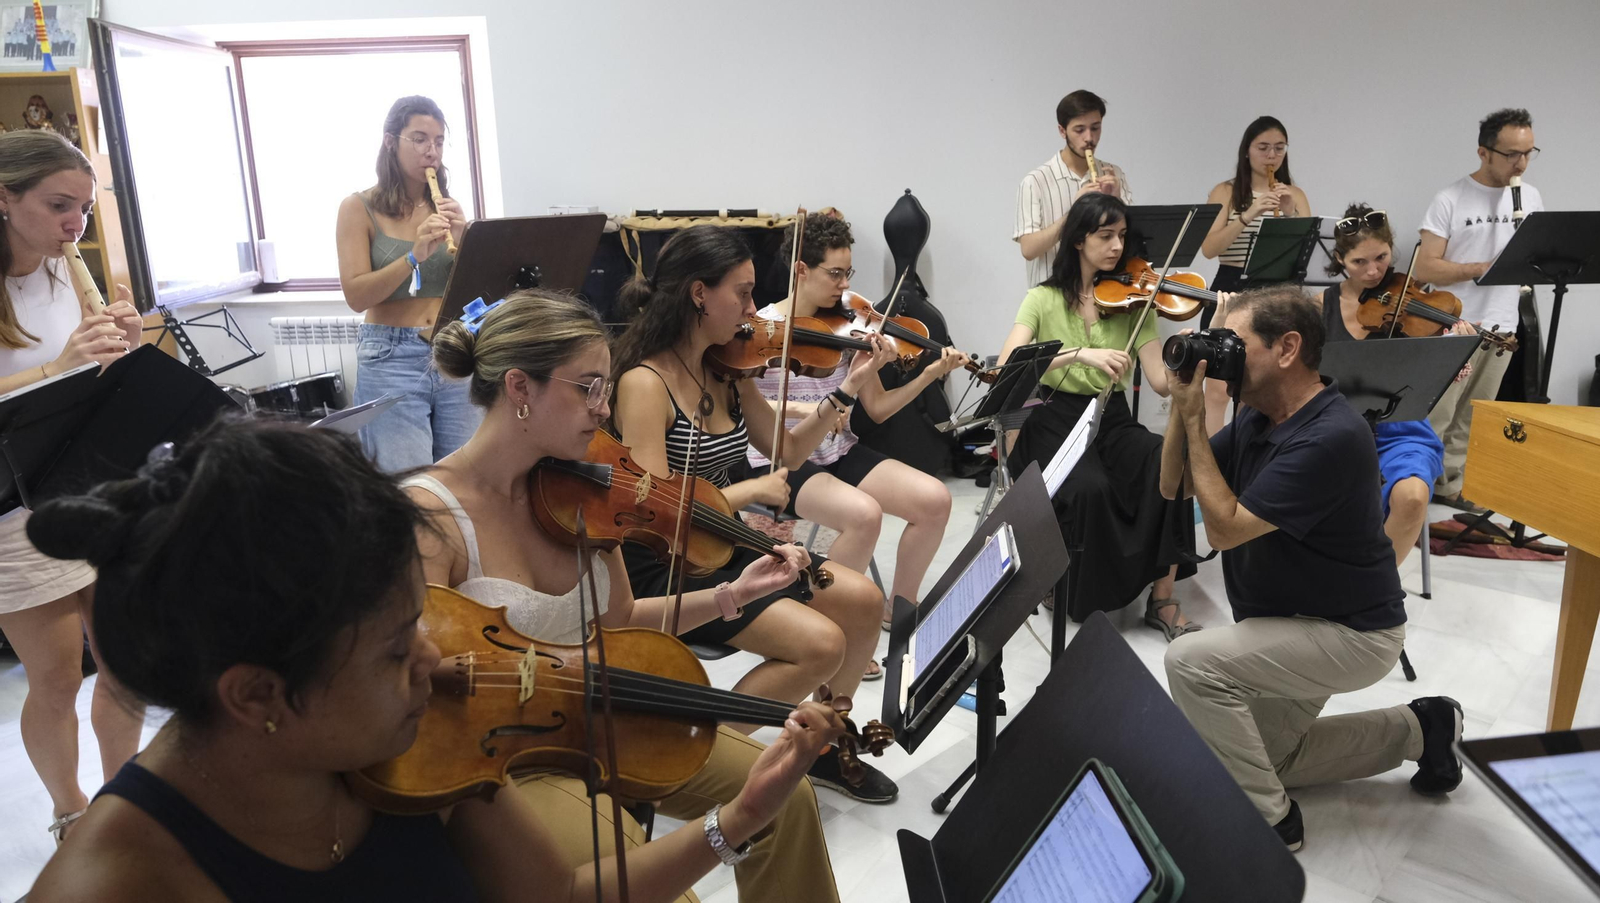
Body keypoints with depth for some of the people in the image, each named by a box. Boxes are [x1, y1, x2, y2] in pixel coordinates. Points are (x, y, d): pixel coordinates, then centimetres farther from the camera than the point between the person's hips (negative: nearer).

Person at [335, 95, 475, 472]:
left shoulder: (447, 207, 10)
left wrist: (462, 241, -11)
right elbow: (356, 296, -8)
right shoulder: (359, 208, 1)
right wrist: (415, 255, -20)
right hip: (392, 360, -3)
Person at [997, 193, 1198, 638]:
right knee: (1091, 488, -33)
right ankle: (1091, 602, -7)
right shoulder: (1044, 299, -2)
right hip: (1056, 424, -3)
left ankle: (1163, 600, -15)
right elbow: (1007, 367, -19)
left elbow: (1162, 381, -5)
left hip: (1113, 421, 3)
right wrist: (1079, 353, -31)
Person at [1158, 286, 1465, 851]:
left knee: (1191, 662, -26)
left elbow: (1224, 528, -30)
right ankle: (1420, 729, 29)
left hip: (1353, 633, -9)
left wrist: (1196, 419, -27)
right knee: (1260, 758, 19)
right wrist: (1183, 405, -13)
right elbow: (1173, 486, 1)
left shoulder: (1330, 438, -31)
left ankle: (1270, 820, -7)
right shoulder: (1256, 417, -3)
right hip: (1293, 622, 9)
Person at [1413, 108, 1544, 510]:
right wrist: (1480, 268, -24)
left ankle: (1450, 486, 22)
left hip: (1501, 326, 5)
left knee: (1471, 421, 11)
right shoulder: (1450, 200, -9)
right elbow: (1425, 269, -12)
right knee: (1434, 418, -3)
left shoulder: (1531, 197, 8)